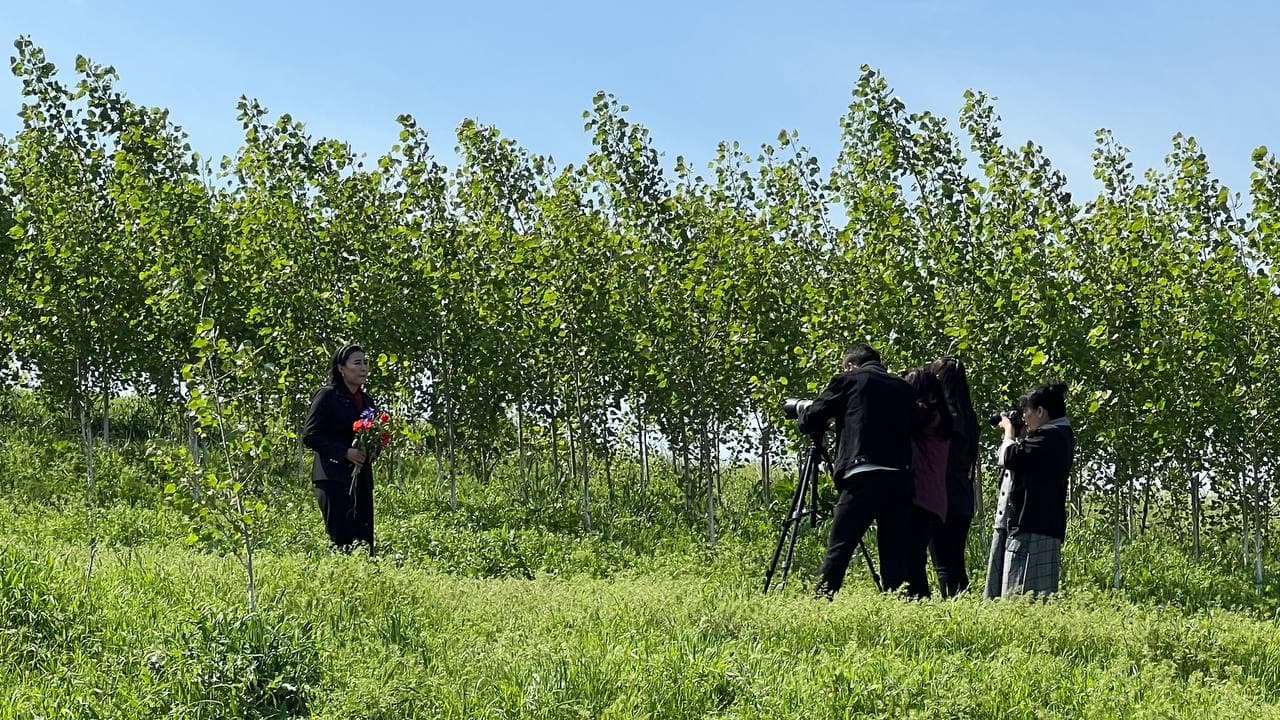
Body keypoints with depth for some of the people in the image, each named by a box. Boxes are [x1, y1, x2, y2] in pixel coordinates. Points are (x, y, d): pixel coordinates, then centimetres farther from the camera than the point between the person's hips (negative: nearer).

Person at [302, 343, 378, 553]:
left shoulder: (367, 401, 17)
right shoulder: (327, 396, -3)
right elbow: (309, 436, -9)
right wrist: (345, 452, -16)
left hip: (361, 478, 7)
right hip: (333, 478, -7)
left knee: (365, 540, 0)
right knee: (340, 538, -12)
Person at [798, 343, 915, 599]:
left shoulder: (849, 380, 7)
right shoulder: (904, 388, 20)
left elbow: (810, 420, 7)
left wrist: (803, 412, 31)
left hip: (863, 475, -5)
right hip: (901, 479, 5)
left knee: (838, 548, -5)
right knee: (893, 552, 10)